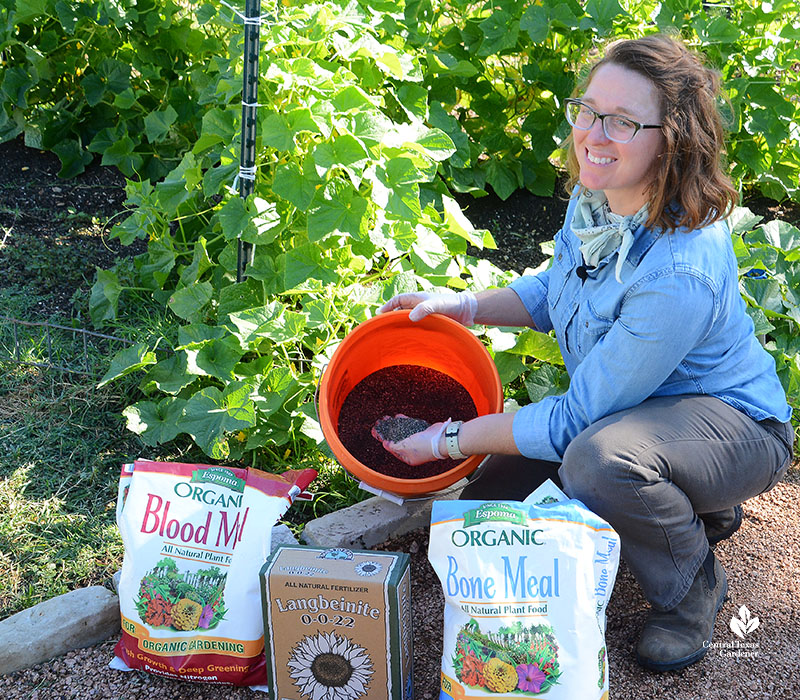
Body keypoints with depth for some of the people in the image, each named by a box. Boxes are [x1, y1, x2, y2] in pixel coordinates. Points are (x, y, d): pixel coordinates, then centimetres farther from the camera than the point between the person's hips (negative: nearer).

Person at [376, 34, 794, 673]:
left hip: (732, 424, -8)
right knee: (489, 502, 4)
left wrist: (452, 439, -20)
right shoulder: (598, 195, -11)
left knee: (599, 459, -39)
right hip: (622, 406, 8)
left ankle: (694, 584, -5)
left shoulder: (682, 271, -36)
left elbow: (578, 417, -29)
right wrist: (464, 306, -4)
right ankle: (692, 507, 19)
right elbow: (561, 287, 11)